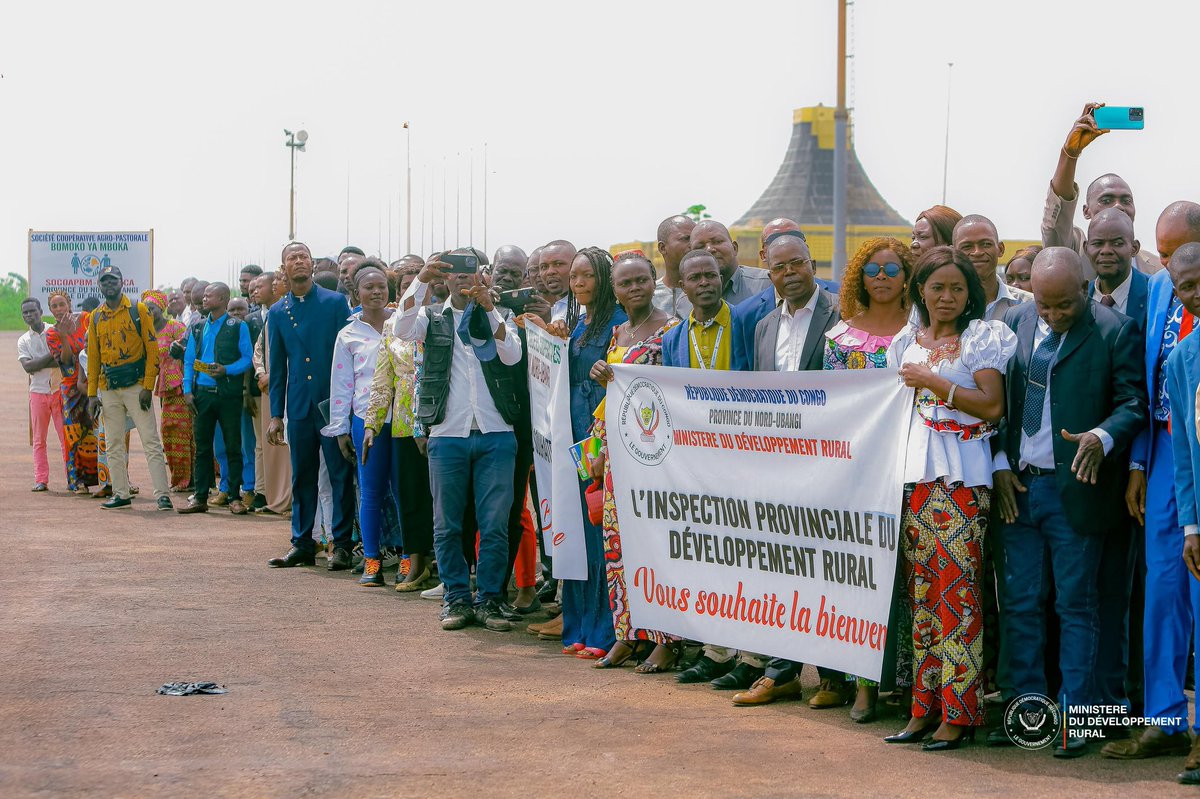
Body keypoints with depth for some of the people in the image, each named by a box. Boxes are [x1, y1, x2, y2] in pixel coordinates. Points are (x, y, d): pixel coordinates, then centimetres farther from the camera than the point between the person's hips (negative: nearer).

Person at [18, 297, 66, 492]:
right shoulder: (23, 341, 9)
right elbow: (28, 367, -7)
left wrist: (38, 365, -13)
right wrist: (51, 356, -16)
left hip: (59, 390, -2)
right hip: (38, 392, 2)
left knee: (66, 437, -3)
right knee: (39, 439, 3)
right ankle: (41, 480, 5)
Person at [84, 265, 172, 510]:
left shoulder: (138, 310, -2)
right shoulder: (96, 317, 10)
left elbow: (152, 349, -5)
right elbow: (93, 357, 13)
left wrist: (148, 387, -13)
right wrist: (92, 395, 6)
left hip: (136, 386, -5)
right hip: (108, 389, 5)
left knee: (151, 442, -8)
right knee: (113, 445, 8)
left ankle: (162, 495, -10)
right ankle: (121, 494, 15)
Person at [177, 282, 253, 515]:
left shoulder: (238, 327, 1)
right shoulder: (197, 328, 14)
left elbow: (247, 358, -3)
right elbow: (189, 360, 12)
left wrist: (226, 370, -19)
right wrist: (188, 390, 2)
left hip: (228, 393, -4)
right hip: (202, 392, 4)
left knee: (233, 447, -1)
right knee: (202, 446, 6)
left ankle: (235, 498, 5)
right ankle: (200, 498, 11)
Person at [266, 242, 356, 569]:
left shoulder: (335, 302, -1)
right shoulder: (277, 313, 9)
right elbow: (277, 367, 13)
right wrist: (275, 415, 9)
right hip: (299, 405, 3)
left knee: (340, 475, 0)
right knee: (301, 477, 8)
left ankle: (342, 545, 6)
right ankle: (302, 545, 16)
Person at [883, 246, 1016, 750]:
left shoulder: (981, 339, 1)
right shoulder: (906, 342, 17)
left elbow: (992, 406, -10)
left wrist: (933, 382, -11)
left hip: (962, 476, -5)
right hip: (914, 472, 5)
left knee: (956, 586, -9)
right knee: (921, 589, 5)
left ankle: (958, 712, -5)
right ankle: (925, 707, 10)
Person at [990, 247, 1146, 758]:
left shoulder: (1115, 332, -5)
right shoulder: (1013, 324, 8)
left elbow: (1133, 404, -6)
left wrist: (1103, 437, -25)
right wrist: (1000, 465, 3)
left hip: (1076, 491, -4)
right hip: (1017, 487, 4)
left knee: (1076, 605, 2)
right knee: (1020, 605, 8)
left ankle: (1077, 717, 8)